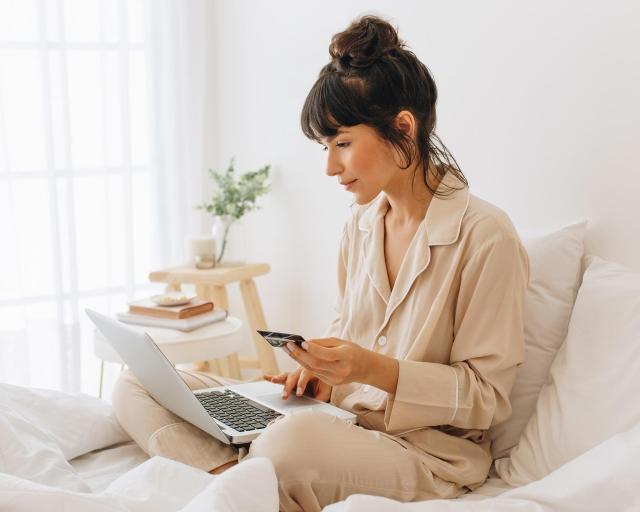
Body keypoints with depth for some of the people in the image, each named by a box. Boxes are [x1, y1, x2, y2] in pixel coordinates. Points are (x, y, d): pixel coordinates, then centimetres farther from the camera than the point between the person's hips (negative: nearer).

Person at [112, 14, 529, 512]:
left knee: (297, 437, -42)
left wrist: (376, 369, -23)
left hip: (426, 448, -7)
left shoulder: (485, 235, -14)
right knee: (137, 387, -5)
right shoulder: (361, 224, 8)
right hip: (337, 412, 7)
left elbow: (486, 397, -11)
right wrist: (322, 368, -1)